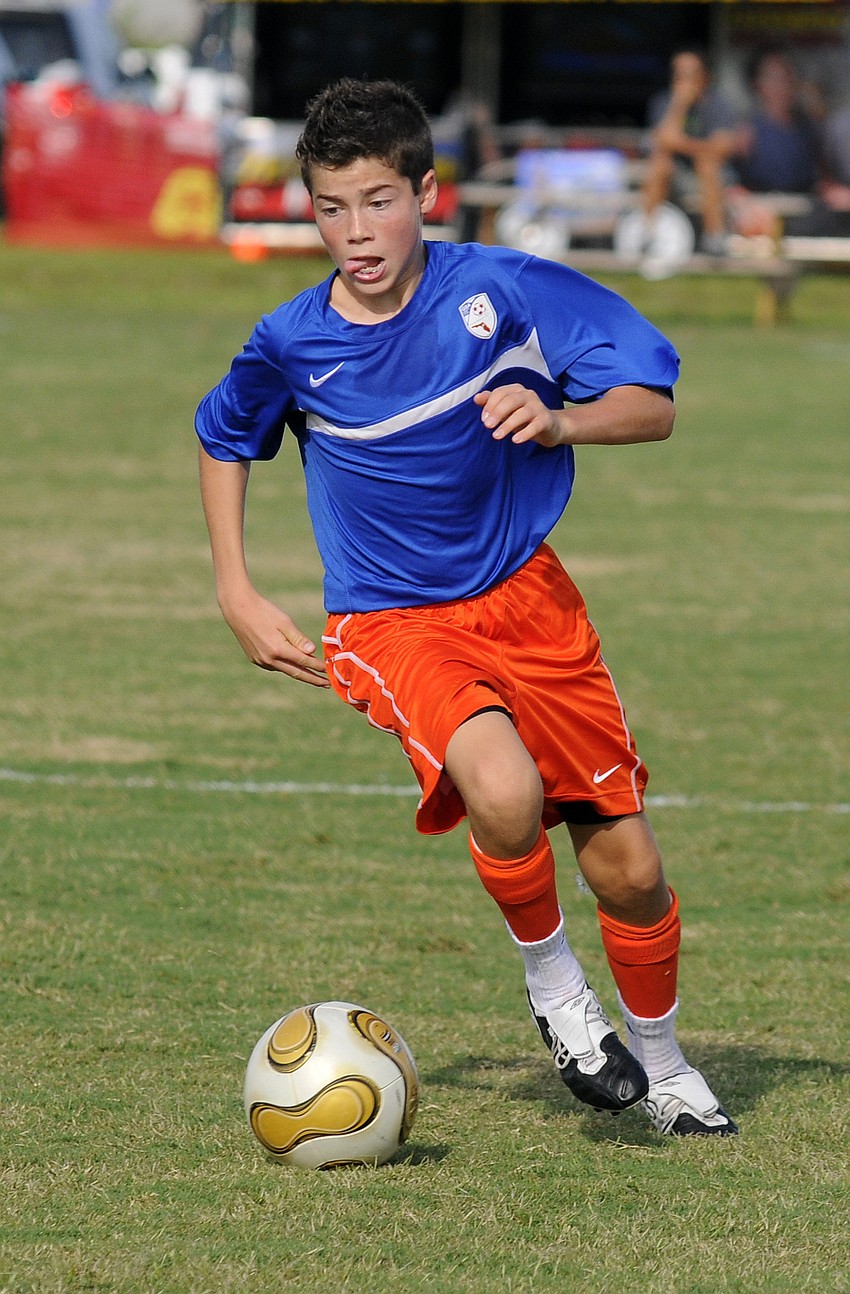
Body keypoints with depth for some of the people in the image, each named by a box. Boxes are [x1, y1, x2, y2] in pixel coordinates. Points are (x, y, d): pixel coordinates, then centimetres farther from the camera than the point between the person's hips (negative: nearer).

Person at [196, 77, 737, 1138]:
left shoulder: (502, 289, -13)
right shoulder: (292, 344, -9)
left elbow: (652, 405, -11)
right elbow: (223, 440, 14)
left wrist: (560, 420, -31)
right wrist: (237, 598, 7)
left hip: (524, 595, 2)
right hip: (392, 623, -2)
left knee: (628, 870, 3)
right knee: (503, 791, -33)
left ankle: (661, 1065, 32)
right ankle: (550, 981, -3)